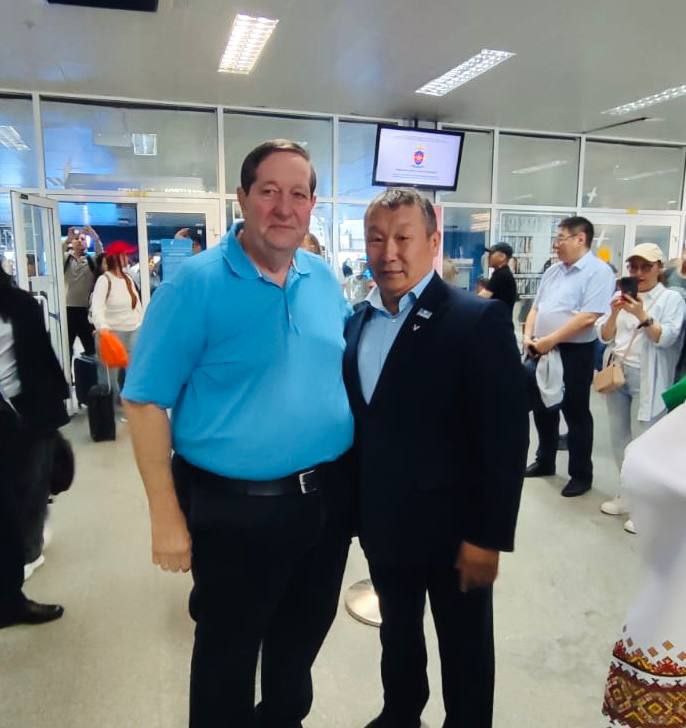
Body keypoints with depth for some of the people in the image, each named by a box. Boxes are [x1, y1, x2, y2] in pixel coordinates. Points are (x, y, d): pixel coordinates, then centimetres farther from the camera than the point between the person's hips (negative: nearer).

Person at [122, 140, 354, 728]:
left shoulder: (324, 280, 3)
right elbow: (145, 401, -14)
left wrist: (354, 468, 7)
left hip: (327, 496, 6)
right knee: (227, 651, 17)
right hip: (235, 506, -5)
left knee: (303, 635, 26)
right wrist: (166, 514, -16)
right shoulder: (197, 282, -14)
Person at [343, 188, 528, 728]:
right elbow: (356, 420, 7)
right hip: (383, 524, 6)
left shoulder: (479, 320, -16)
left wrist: (488, 536, -17)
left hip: (453, 528, -5)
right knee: (397, 634, 26)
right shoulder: (357, 321, 3)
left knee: (464, 651, 17)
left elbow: (506, 437, -17)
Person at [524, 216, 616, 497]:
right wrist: (528, 337, -3)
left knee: (576, 413, 3)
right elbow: (536, 307, 14)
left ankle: (581, 474, 17)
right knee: (543, 408, 15)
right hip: (543, 351, 7)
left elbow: (588, 317, -21)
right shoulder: (553, 271, 12)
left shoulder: (598, 271, -12)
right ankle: (545, 461, 32)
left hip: (574, 352, -7)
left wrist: (550, 340, -20)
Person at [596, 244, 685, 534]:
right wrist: (614, 314, -13)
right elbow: (604, 336, 5)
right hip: (617, 374, 5)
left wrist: (643, 317, -26)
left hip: (646, 380, -5)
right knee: (619, 438, 12)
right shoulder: (621, 295, 10)